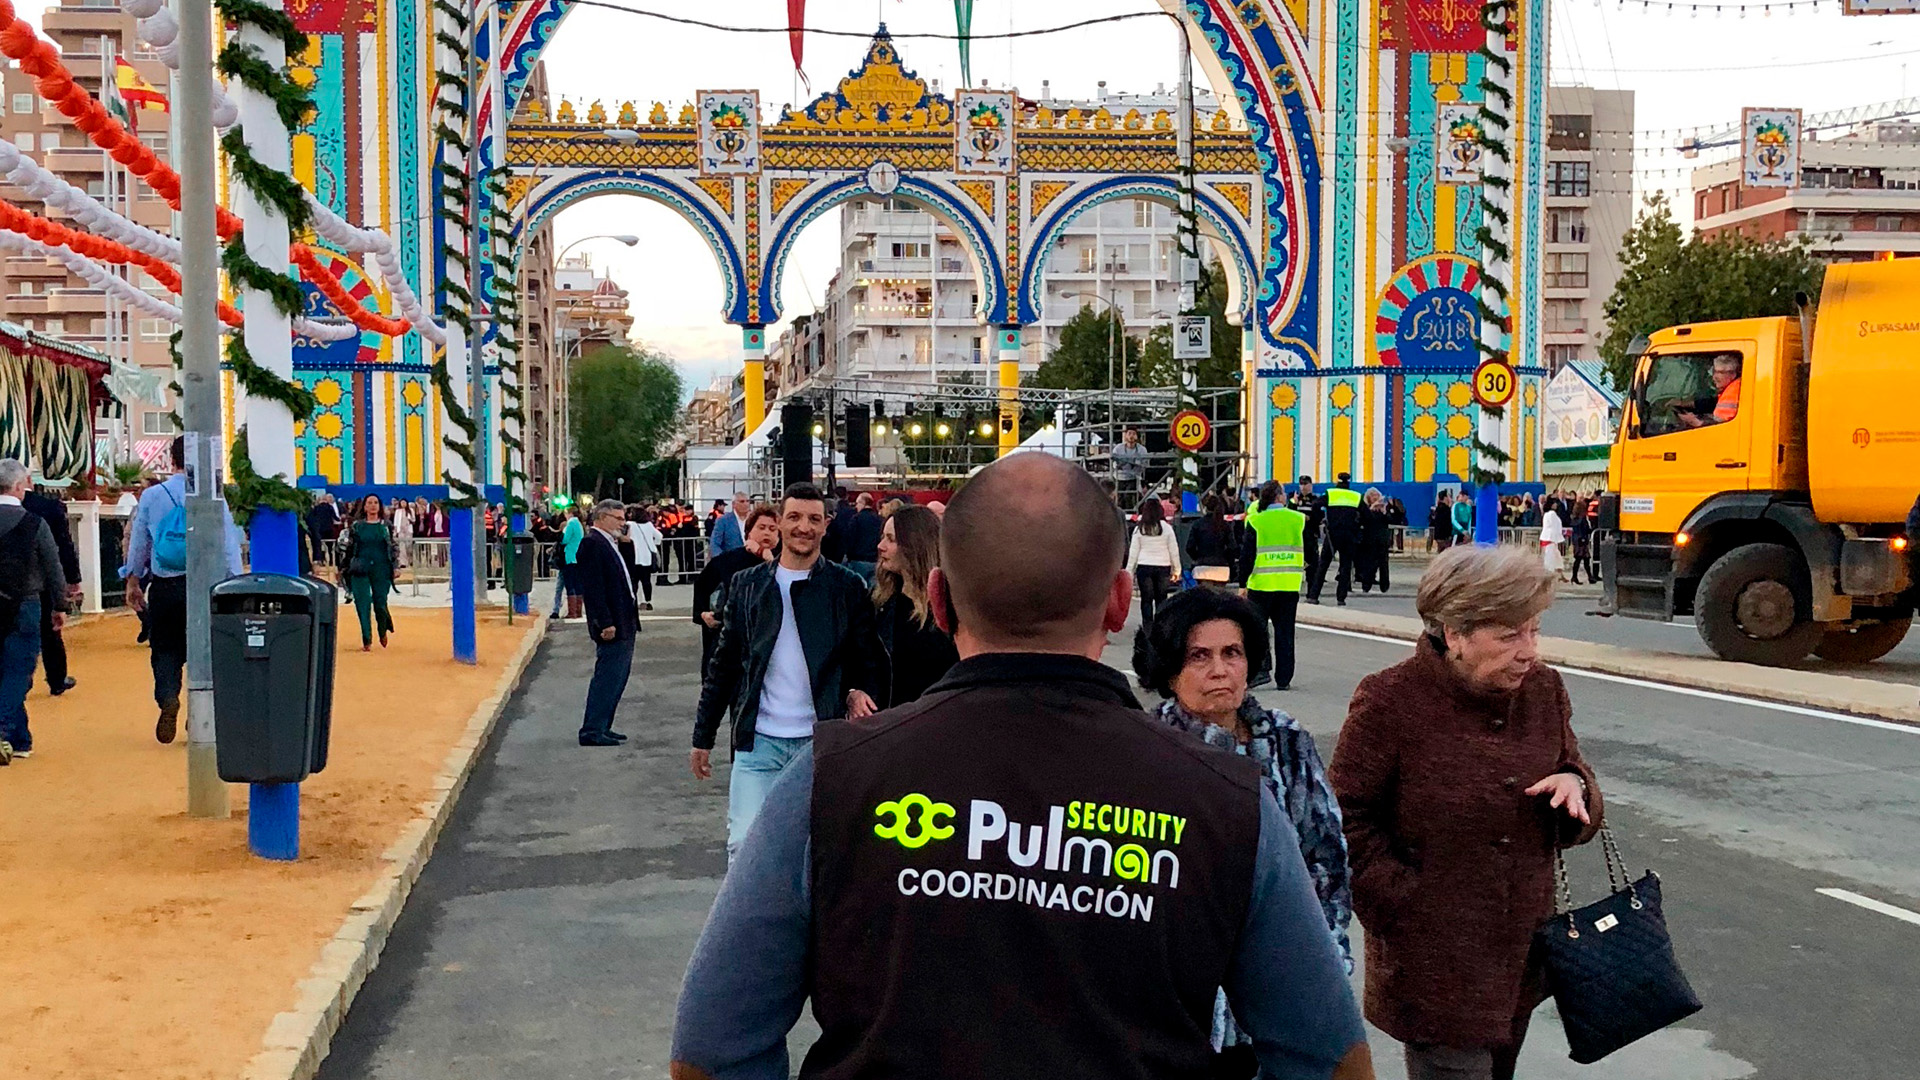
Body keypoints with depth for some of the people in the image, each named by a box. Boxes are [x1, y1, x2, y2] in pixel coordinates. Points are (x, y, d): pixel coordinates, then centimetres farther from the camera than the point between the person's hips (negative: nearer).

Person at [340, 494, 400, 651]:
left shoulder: (386, 526, 8)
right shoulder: (356, 526, 7)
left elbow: (395, 547, 10)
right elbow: (347, 548, 11)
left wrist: (396, 566, 2)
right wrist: (343, 567, 9)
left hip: (381, 570, 0)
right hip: (360, 570, 0)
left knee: (380, 604, -2)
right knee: (363, 605, -6)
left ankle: (383, 632, 27)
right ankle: (366, 641, -1)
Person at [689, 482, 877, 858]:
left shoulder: (848, 587, 3)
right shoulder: (747, 585, 8)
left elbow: (864, 661, 8)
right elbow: (724, 665, 11)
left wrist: (857, 692, -14)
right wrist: (702, 738, 11)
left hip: (821, 743, -1)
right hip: (759, 742, 1)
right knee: (744, 848, -7)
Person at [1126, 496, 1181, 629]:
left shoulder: (1139, 529, 0)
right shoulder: (1166, 528, -2)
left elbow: (1133, 552, 2)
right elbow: (1174, 550, 2)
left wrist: (1130, 571, 8)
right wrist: (1176, 569, 11)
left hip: (1144, 567, 0)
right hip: (1163, 567, 0)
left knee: (1146, 599, 5)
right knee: (1161, 598, 6)